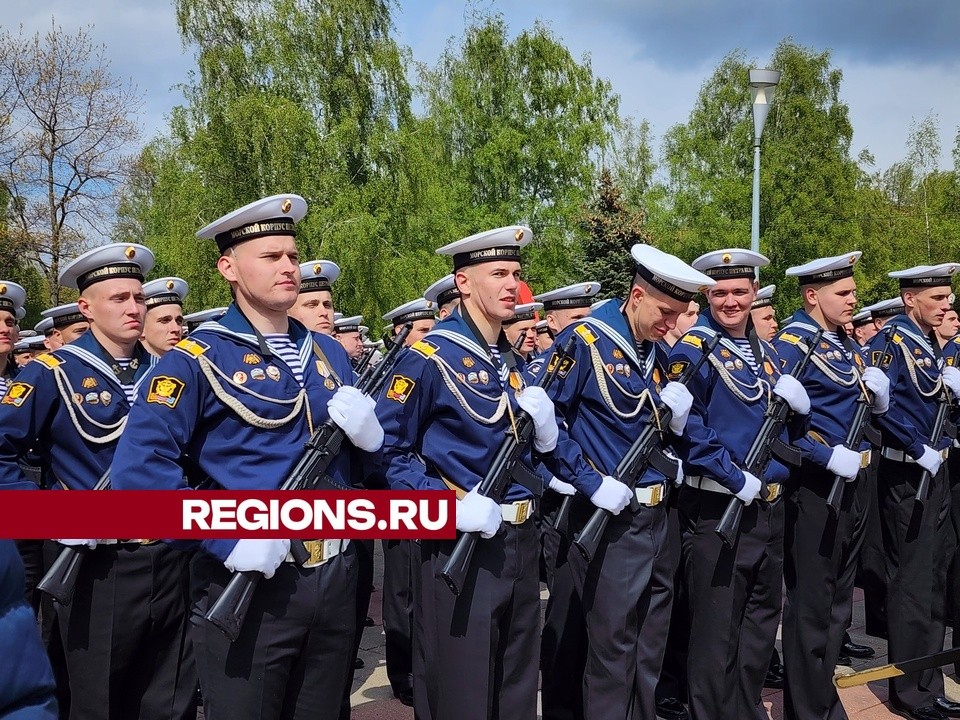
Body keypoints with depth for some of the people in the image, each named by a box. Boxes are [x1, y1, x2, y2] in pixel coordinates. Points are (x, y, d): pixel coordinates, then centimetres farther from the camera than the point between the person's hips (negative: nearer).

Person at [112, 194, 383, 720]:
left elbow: (361, 458, 17)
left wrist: (366, 431, -6)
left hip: (336, 579, 6)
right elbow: (140, 466, -20)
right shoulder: (199, 358, -8)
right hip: (247, 584, -5)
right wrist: (228, 541, -25)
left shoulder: (329, 354, 10)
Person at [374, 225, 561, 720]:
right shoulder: (429, 358, -12)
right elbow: (388, 449, -13)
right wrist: (449, 504, -22)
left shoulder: (513, 363, 10)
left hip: (521, 539, 7)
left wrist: (542, 428, -4)